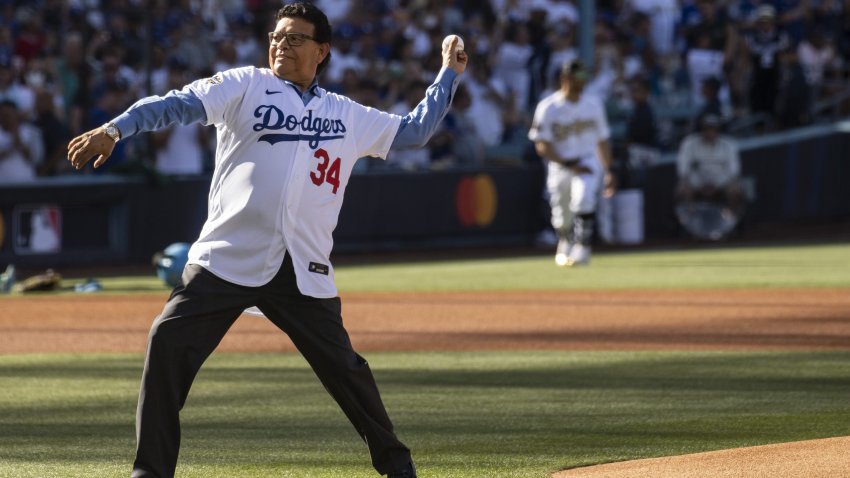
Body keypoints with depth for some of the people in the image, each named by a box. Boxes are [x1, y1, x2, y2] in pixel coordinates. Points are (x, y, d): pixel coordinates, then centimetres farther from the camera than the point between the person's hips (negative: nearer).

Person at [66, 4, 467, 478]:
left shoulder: (348, 117, 17)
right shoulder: (245, 87, 7)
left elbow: (415, 129, 28)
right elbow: (177, 104, -6)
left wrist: (450, 73, 24)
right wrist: (116, 129, -21)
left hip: (304, 273, 2)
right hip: (227, 260, -2)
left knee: (344, 366, 4)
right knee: (169, 342, -15)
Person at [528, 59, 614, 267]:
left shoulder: (593, 105, 3)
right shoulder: (548, 108, -7)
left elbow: (602, 141, 13)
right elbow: (542, 146, -10)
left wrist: (608, 172, 9)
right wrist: (569, 164, -18)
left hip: (588, 162, 0)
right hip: (559, 165, 0)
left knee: (584, 199, -29)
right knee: (562, 218, 7)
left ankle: (582, 248, -25)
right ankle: (566, 245, 39)